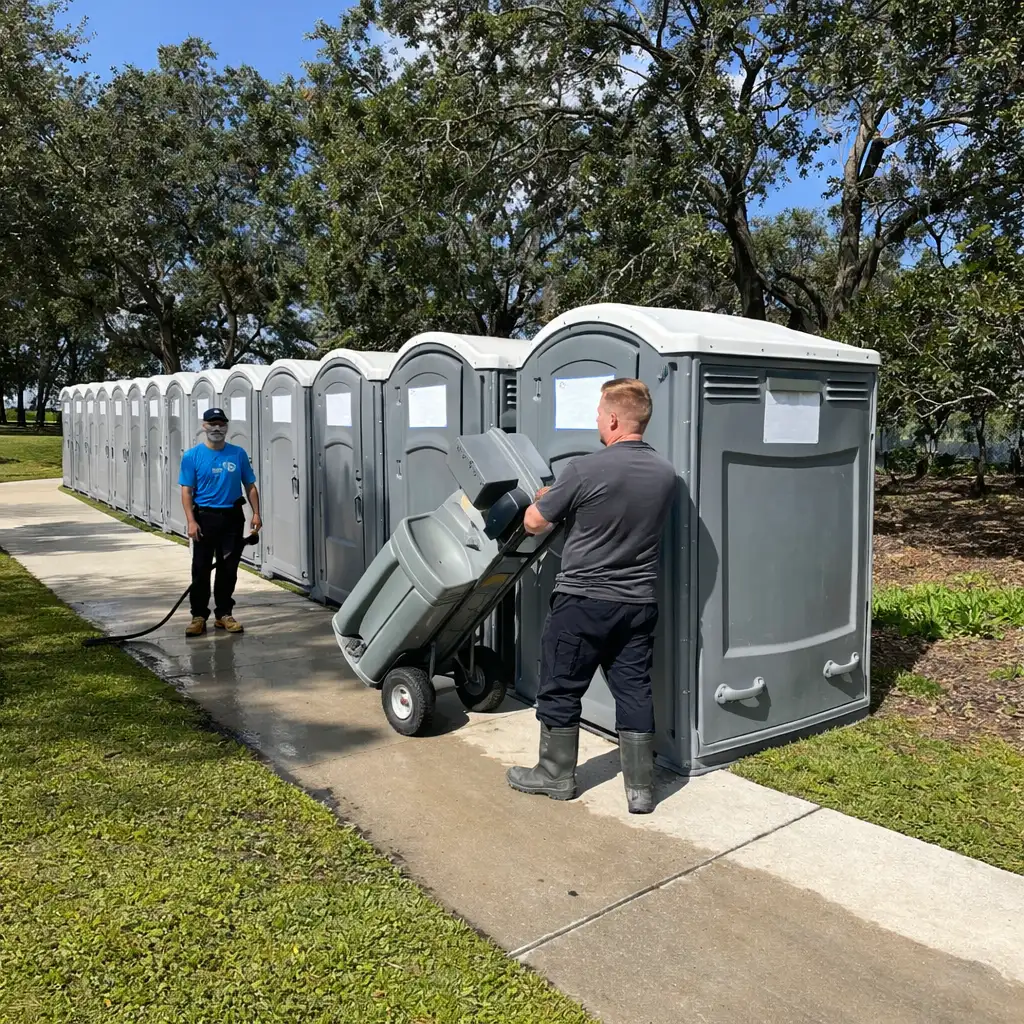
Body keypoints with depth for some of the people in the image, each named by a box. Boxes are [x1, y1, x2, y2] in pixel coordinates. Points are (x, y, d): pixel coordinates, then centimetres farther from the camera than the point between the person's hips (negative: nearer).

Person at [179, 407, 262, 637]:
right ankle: (199, 616, 12)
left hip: (233, 517, 2)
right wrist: (191, 521, -14)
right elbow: (186, 491, -5)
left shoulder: (238, 454, 4)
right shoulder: (192, 456, -2)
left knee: (228, 569, 8)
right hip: (205, 517, -2)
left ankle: (223, 614, 19)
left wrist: (256, 513, -3)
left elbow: (250, 486, 8)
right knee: (201, 569, 2)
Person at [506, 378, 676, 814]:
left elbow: (533, 523, -7)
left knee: (561, 689, 12)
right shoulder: (665, 473, 1)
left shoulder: (585, 470, -18)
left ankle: (557, 775, 26)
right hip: (639, 602, 5)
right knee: (634, 691, 11)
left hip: (583, 601, -5)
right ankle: (640, 788, 17)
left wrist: (545, 498, 17)